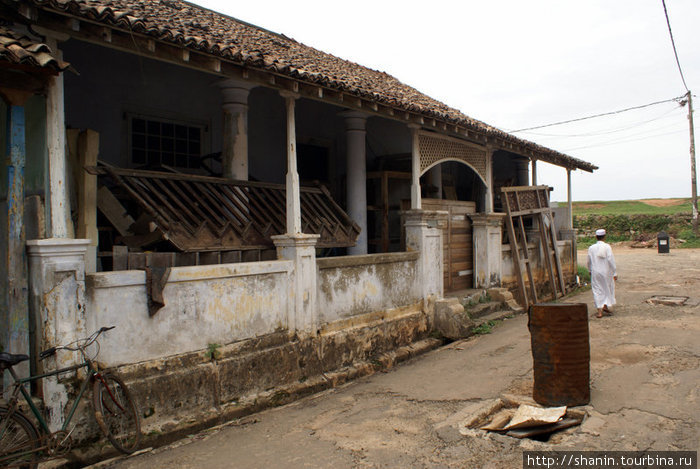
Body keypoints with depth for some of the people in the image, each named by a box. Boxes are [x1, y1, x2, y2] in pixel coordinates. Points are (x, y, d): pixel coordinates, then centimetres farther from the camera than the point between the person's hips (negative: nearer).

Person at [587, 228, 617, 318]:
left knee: (597, 291, 5)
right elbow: (611, 261, -10)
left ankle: (599, 311, 2)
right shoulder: (607, 247, -9)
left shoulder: (591, 248, -2)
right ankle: (605, 306, 12)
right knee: (608, 289, 17)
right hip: (606, 272, -2)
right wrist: (615, 273, -4)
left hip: (595, 273, 2)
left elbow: (589, 261, 6)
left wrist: (590, 270, 23)